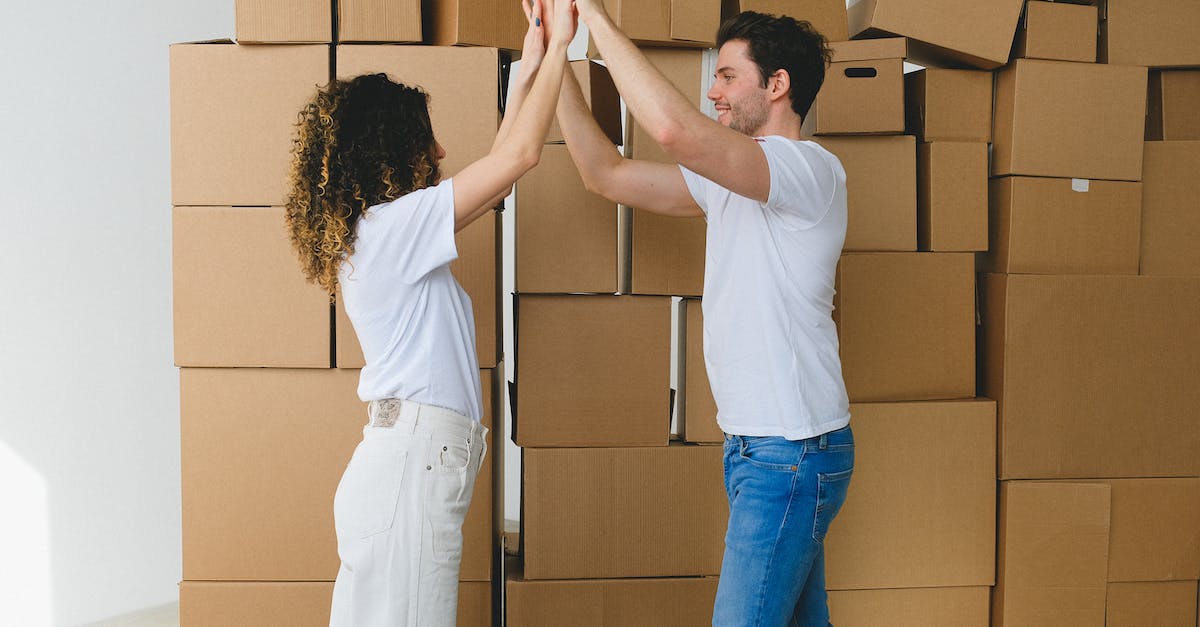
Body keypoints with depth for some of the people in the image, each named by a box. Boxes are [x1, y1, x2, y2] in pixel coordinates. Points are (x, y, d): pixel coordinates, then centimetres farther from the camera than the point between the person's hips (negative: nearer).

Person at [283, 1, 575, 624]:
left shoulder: (387, 233, 17)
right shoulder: (389, 227, -12)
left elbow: (496, 168, 23)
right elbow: (520, 154, -13)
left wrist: (529, 70, 21)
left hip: (410, 462, 10)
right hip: (411, 467, -10)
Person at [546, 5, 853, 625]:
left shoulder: (810, 169, -15)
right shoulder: (730, 179, 14)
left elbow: (674, 128, -31)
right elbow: (606, 173, 15)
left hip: (791, 450, -9)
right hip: (757, 446, 9)